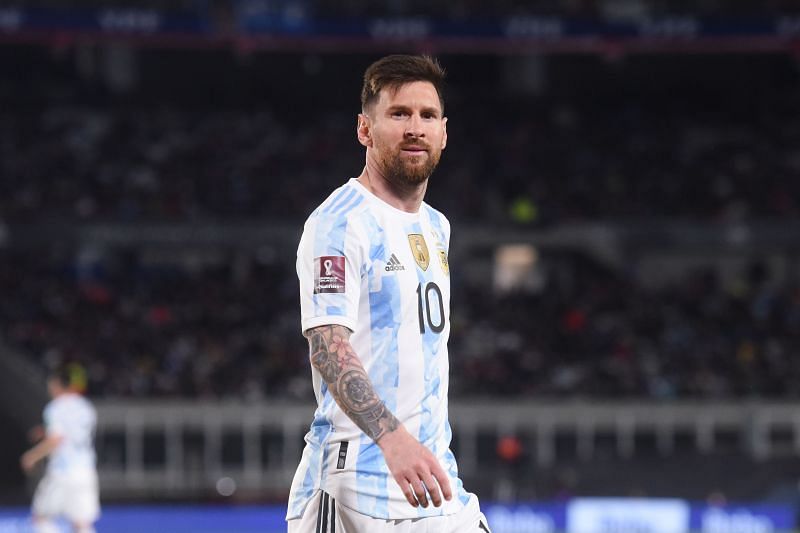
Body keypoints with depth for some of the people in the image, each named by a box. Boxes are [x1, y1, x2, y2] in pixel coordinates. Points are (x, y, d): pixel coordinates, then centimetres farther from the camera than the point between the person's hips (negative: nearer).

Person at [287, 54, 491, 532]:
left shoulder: (436, 227, 17)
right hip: (356, 480, -8)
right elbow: (328, 346, -23)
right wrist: (393, 438, -37)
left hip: (431, 474, 8)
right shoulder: (340, 222, -11)